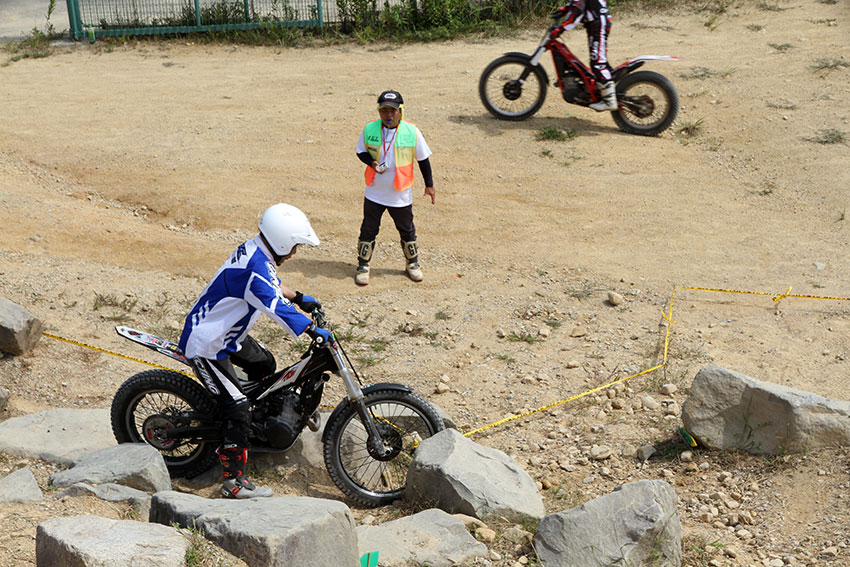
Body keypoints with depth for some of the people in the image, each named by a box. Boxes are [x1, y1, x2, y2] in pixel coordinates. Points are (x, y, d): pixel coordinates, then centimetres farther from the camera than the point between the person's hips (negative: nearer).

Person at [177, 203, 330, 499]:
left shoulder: (254, 251, 1)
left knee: (265, 364, 25)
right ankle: (234, 482, -4)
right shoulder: (254, 268, -30)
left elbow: (272, 286, 21)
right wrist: (314, 330, -31)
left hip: (227, 332, 10)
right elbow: (277, 308, -36)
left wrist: (300, 298, 19)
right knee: (237, 408, -11)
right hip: (207, 346, -10)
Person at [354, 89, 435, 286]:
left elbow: (423, 159, 0)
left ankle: (412, 264, 34)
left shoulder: (412, 132, -10)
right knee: (368, 230, 5)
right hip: (374, 194, 0)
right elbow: (361, 151, 5)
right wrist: (372, 162, -16)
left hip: (401, 194, 0)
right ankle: (363, 266, 20)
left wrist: (429, 185, 3)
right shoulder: (369, 130, -8)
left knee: (407, 230, 14)